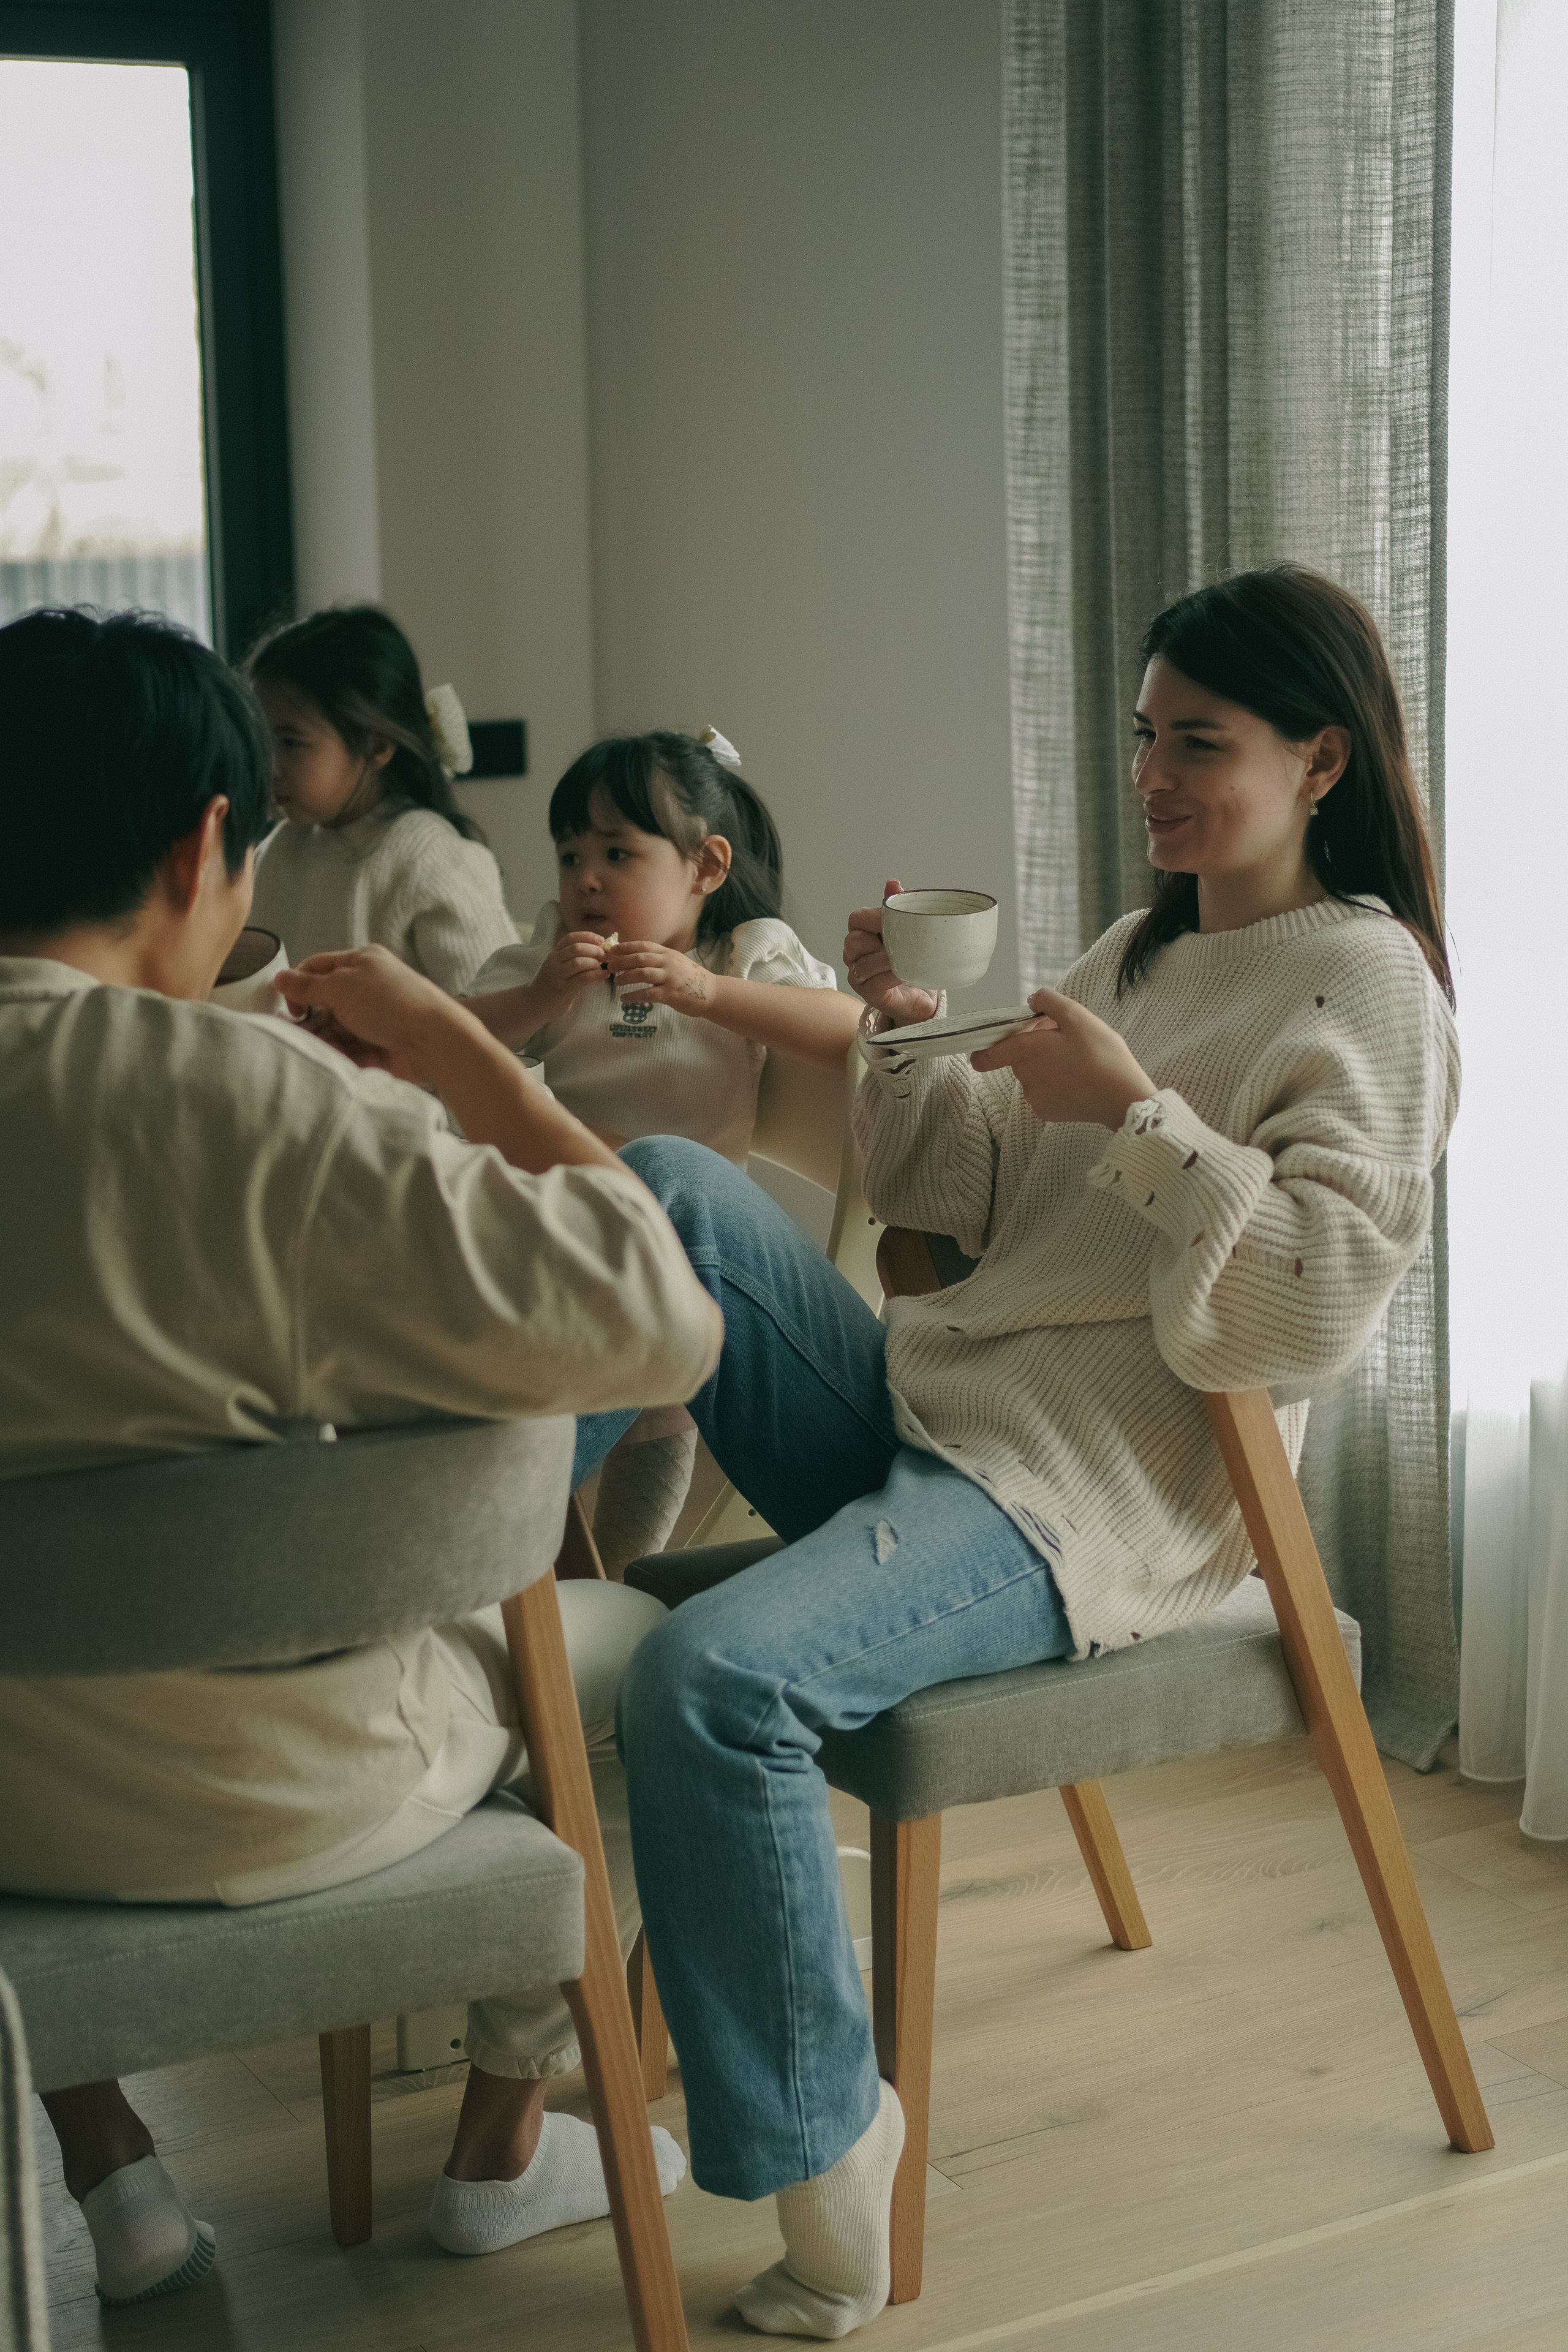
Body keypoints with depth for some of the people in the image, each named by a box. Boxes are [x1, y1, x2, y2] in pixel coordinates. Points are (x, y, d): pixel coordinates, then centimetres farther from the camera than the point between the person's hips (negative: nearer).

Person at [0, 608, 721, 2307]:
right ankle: (504, 2143, 36)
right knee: (626, 1647, 23)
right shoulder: (254, 1102, -26)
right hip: (256, 1799, -4)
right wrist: (451, 1041, -13)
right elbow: (653, 1320, -25)